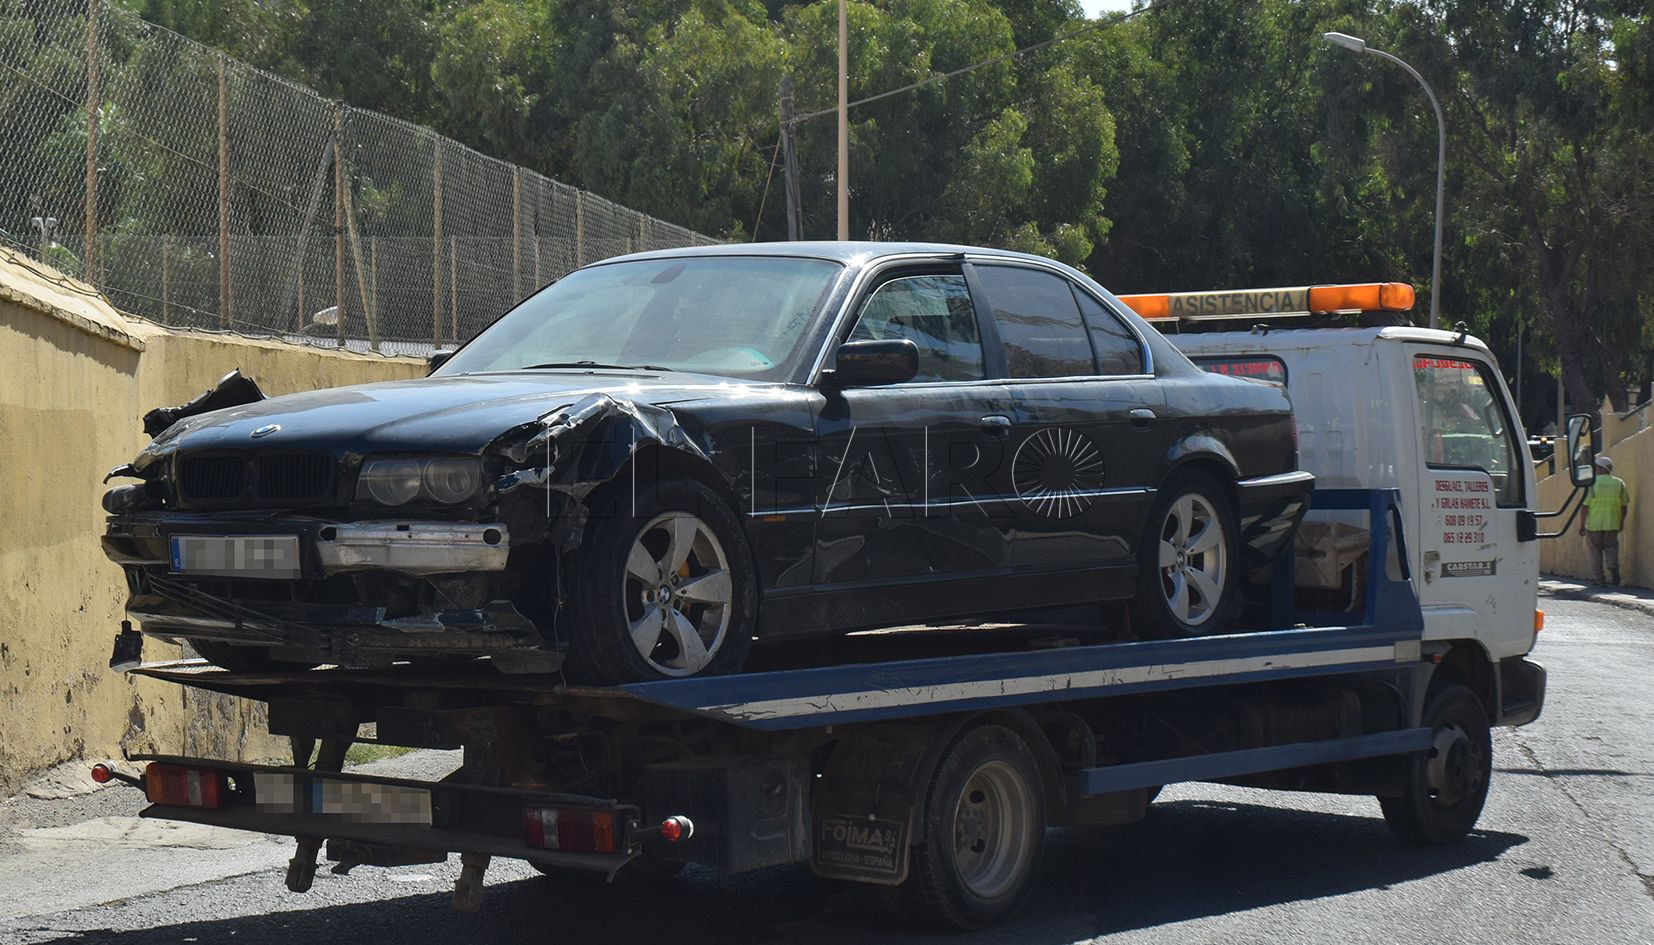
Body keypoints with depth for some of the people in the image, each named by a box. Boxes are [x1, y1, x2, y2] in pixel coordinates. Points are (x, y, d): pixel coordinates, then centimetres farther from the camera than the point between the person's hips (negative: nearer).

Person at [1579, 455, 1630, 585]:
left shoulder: (1592, 483, -8)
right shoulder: (1619, 483, 2)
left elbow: (1586, 505, -9)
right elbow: (1624, 505, 7)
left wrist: (1582, 523, -2)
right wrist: (1622, 521, 20)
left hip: (1594, 524, -2)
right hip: (1612, 524, 2)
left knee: (1596, 551, 8)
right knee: (1611, 548, 12)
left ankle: (1599, 578, 6)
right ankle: (1613, 568, -13)